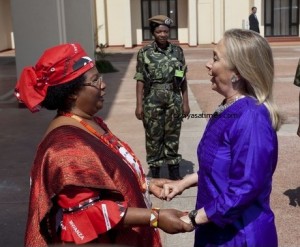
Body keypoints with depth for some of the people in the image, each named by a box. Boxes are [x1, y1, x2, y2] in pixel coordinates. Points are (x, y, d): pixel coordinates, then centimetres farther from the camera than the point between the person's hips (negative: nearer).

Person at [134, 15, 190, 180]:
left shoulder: (177, 51, 3)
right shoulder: (145, 53, -3)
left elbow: (183, 79, 6)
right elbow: (140, 80, -3)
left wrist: (185, 102, 4)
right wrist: (139, 105, -6)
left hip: (174, 100, 2)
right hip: (152, 100, -2)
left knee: (173, 136, 9)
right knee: (153, 136, 6)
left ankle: (174, 172, 23)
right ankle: (155, 174, 19)